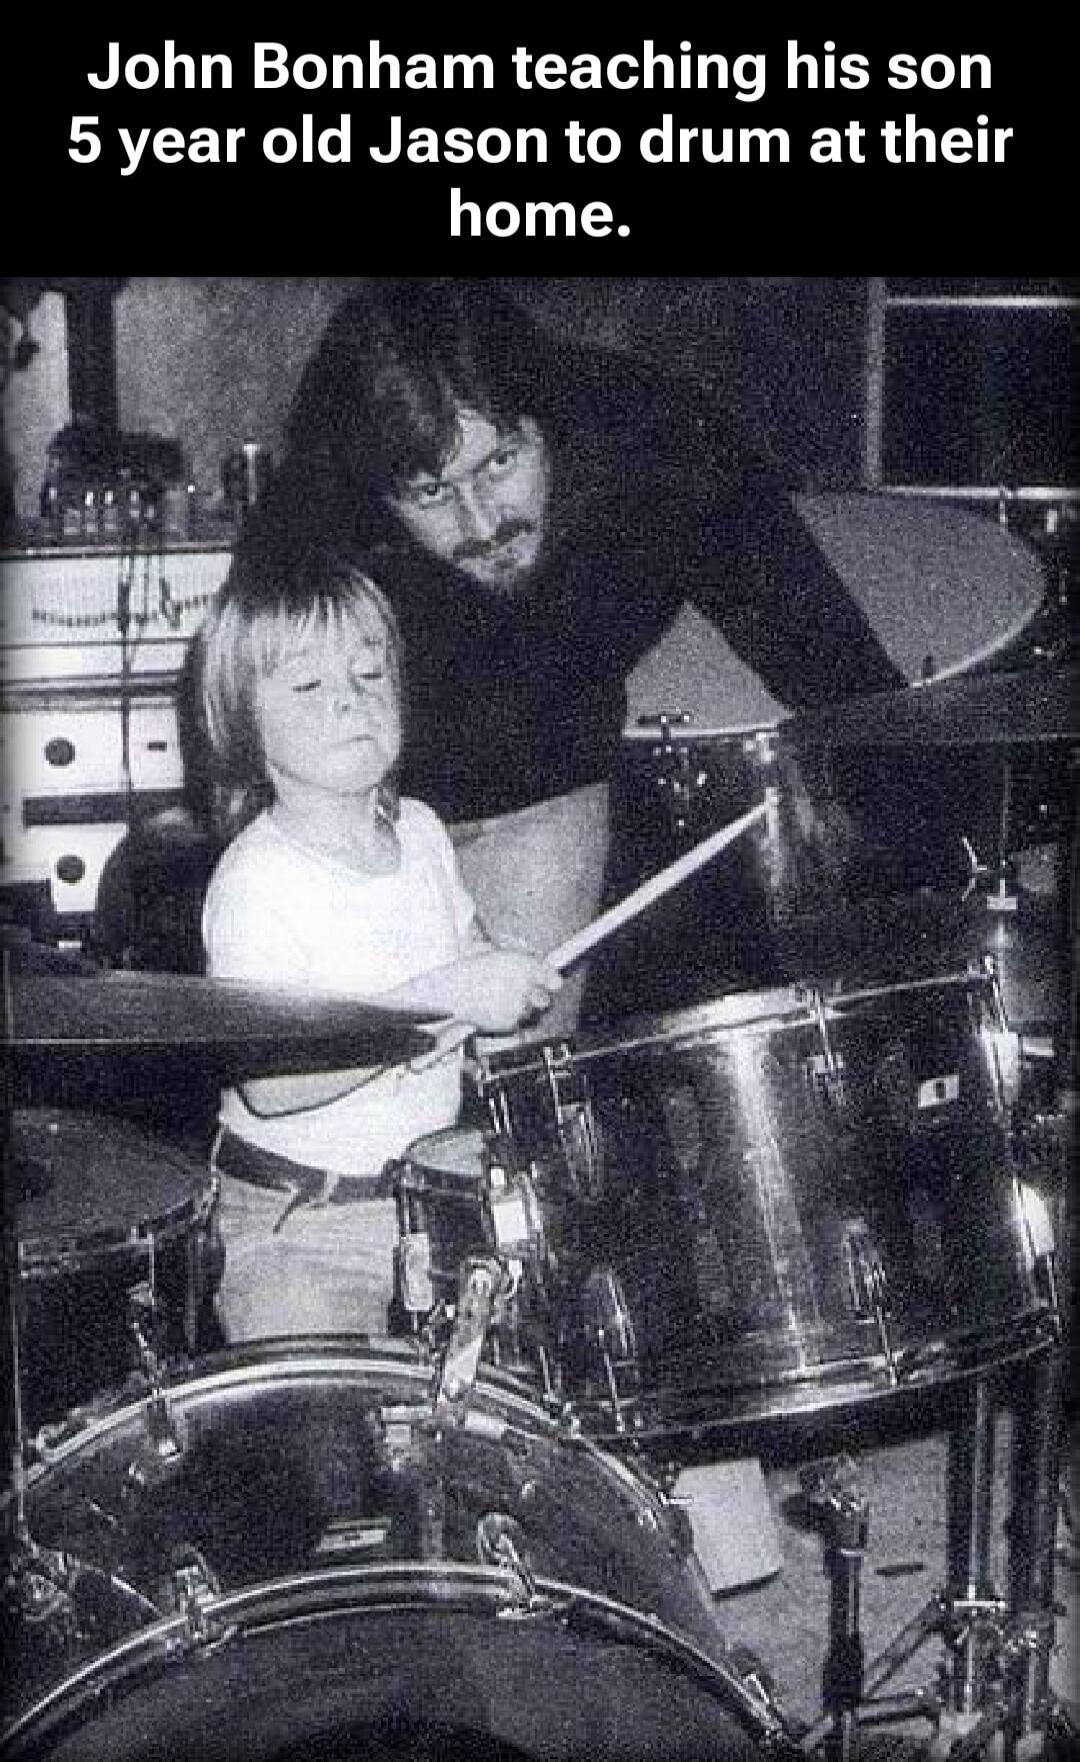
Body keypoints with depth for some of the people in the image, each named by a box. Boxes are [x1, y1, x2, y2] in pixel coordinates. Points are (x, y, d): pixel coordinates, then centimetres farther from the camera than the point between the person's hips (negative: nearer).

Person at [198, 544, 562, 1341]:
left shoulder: (420, 832, 4)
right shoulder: (257, 881, -18)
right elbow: (270, 1083, -27)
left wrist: (509, 981, 1)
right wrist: (440, 997, -31)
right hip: (301, 1221, -6)